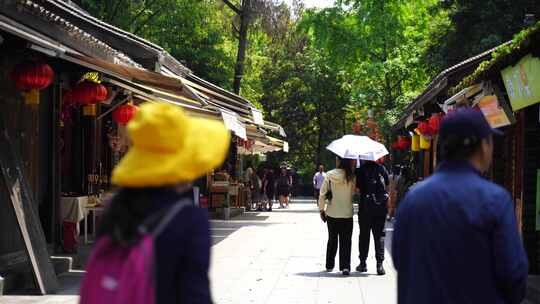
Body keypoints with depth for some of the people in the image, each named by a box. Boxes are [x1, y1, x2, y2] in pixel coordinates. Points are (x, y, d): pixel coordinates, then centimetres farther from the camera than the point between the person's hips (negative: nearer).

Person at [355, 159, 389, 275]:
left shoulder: (360, 170, -7)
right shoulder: (382, 169, 1)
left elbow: (357, 188, -6)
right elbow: (387, 186, 7)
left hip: (365, 207, -1)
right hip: (381, 207, 2)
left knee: (364, 235, 10)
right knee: (379, 235, 7)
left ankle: (363, 263, 14)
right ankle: (380, 264, -1)